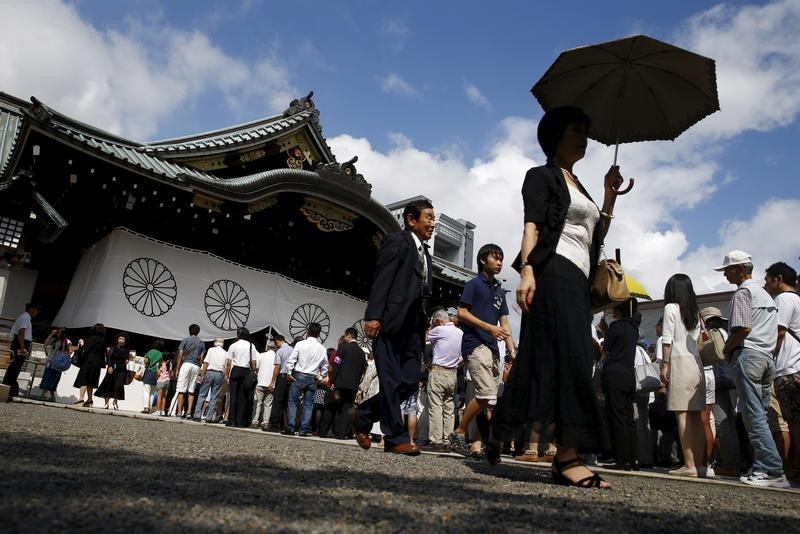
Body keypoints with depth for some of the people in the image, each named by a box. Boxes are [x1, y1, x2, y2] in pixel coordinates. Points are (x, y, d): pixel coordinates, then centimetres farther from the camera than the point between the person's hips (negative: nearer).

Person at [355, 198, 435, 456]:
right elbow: (381, 280, -11)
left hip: (413, 328, 8)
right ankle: (396, 438, 2)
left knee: (410, 383, 3)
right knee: (391, 382, -5)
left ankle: (364, 415, 18)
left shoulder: (425, 255, 24)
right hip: (390, 322, -8)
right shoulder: (396, 241, 0)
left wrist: (423, 328, 13)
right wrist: (373, 316, -20)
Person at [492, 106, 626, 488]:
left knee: (558, 359, 2)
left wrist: (610, 196, 20)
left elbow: (597, 236, 27)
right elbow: (532, 226, -9)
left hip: (577, 280, 9)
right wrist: (527, 269, -23)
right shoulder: (542, 175, 6)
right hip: (553, 272, -8)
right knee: (569, 357, -18)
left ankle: (501, 434, 7)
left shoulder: (577, 185, 29)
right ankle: (567, 455, -18)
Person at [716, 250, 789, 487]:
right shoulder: (764, 293, 23)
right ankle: (761, 467, 9)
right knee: (759, 414, 9)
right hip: (767, 356, 10)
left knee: (753, 415, -9)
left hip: (748, 354, -10)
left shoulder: (742, 292, -6)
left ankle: (773, 471, -12)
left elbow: (743, 328, -17)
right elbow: (778, 332, 23)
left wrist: (726, 348, -4)